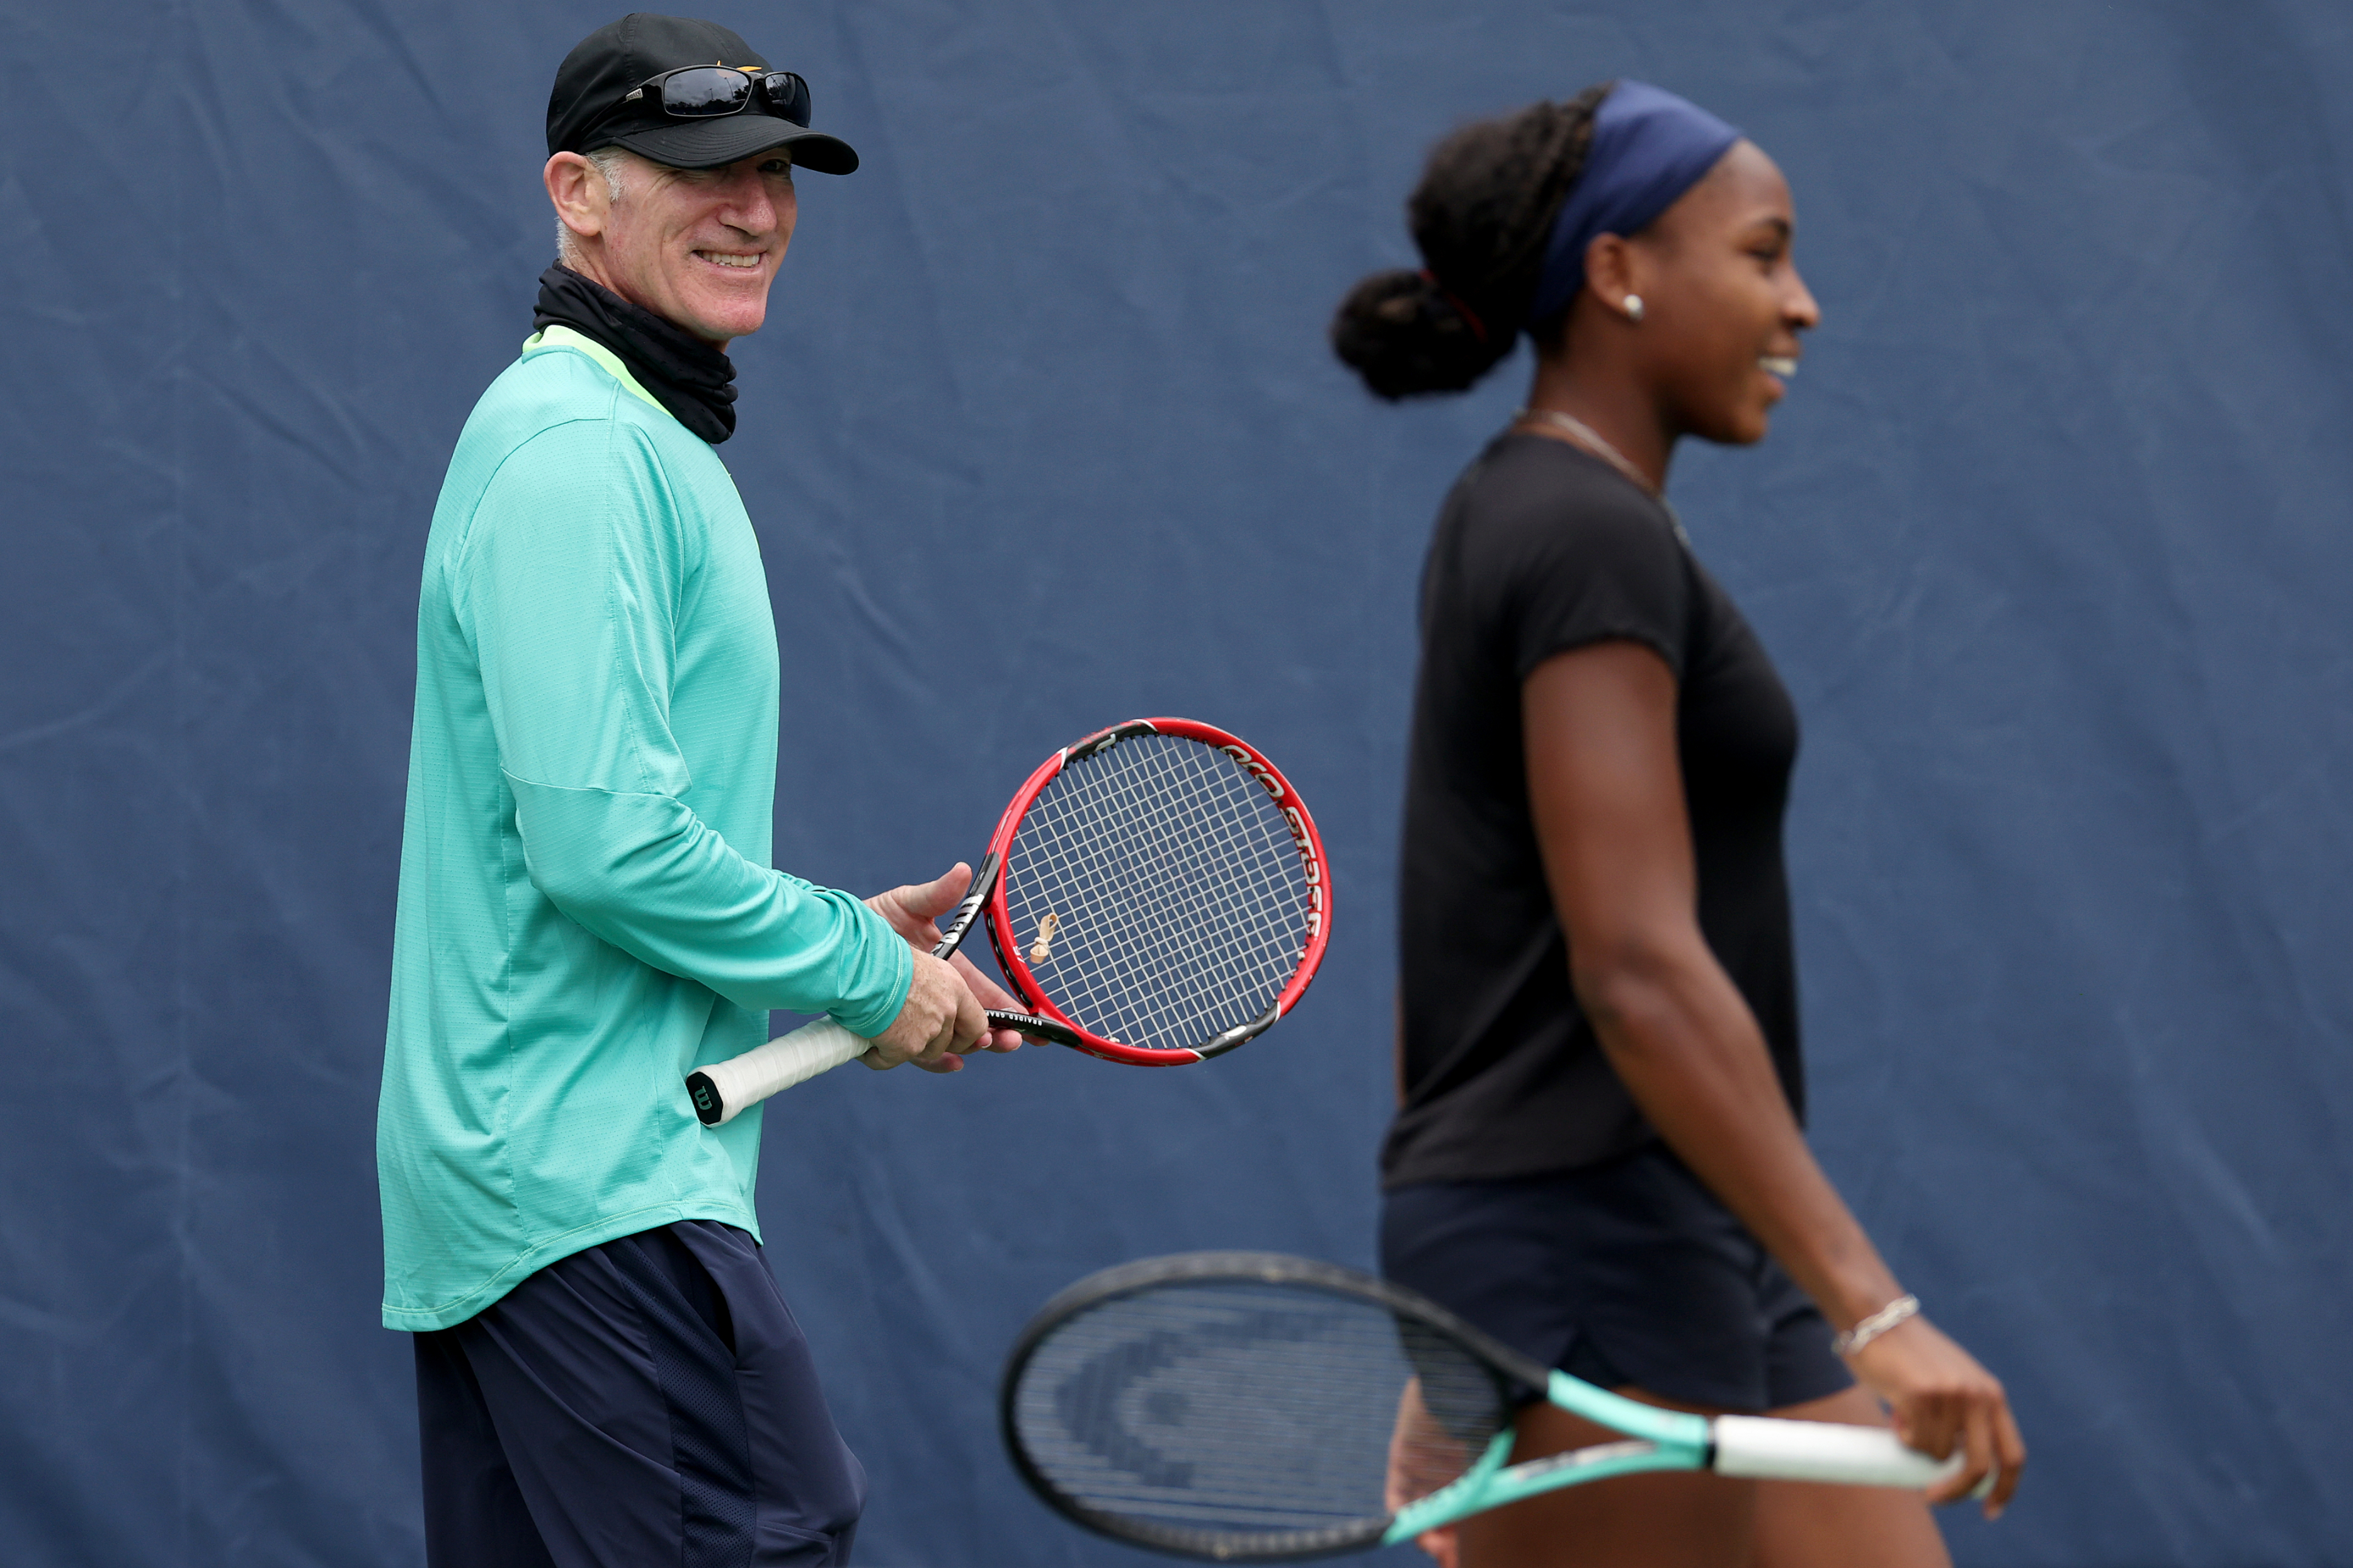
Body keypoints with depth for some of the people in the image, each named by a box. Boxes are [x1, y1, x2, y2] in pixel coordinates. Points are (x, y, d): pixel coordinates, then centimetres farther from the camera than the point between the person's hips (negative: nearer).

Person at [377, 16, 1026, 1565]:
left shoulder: (641, 444, 20)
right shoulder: (578, 451, -13)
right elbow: (603, 843, -21)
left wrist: (848, 934, 12)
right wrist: (864, 972, -10)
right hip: (600, 1194, -10)